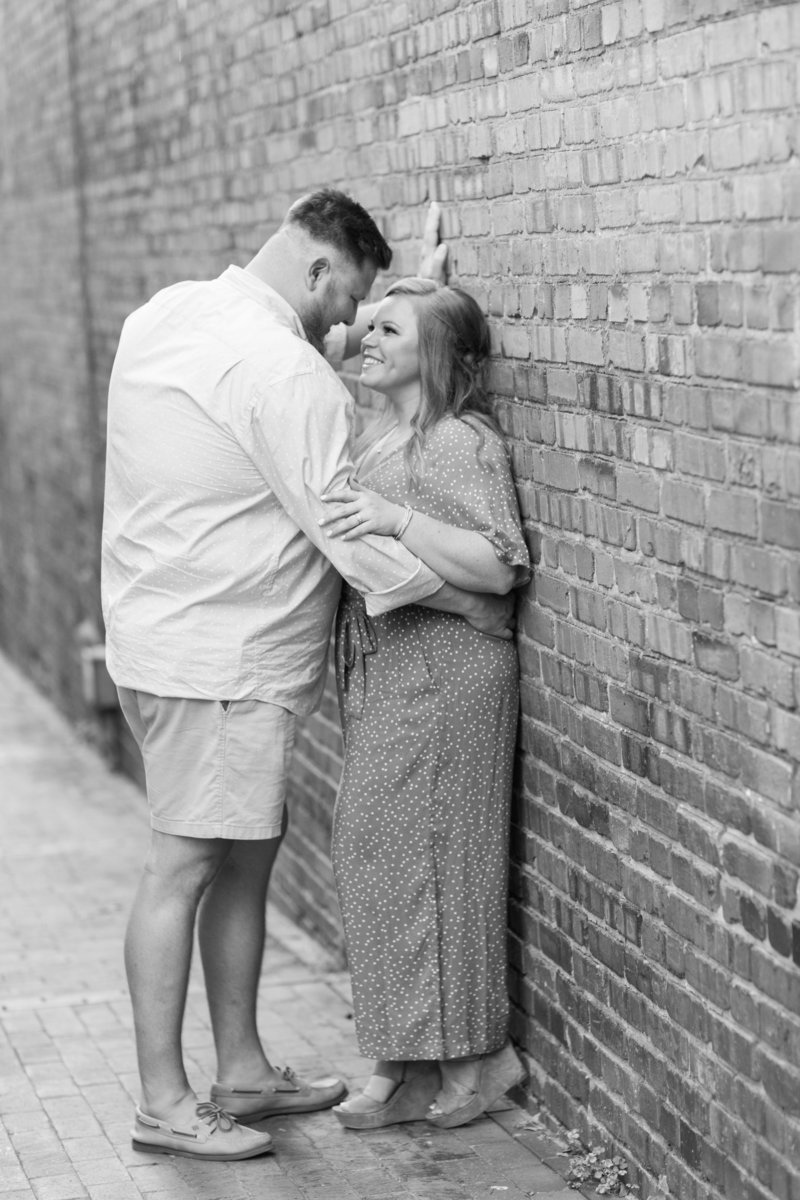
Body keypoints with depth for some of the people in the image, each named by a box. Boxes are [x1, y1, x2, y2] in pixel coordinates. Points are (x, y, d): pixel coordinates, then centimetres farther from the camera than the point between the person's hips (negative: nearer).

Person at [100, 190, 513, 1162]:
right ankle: (163, 1103, 4)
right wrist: (471, 604, -9)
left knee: (247, 857, 16)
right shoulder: (284, 371, -19)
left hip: (159, 633, 10)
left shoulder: (162, 315, 9)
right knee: (184, 867, -4)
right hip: (218, 658, -10)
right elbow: (351, 533, -20)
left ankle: (241, 1070, 24)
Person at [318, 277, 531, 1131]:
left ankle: (477, 1054, 10)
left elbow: (498, 567, -21)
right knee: (377, 852, 10)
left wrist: (395, 521, -28)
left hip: (443, 675, -9)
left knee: (424, 857, -4)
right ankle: (413, 1068, 18)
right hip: (381, 674, 9)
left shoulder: (461, 443, -13)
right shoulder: (375, 437, 15)